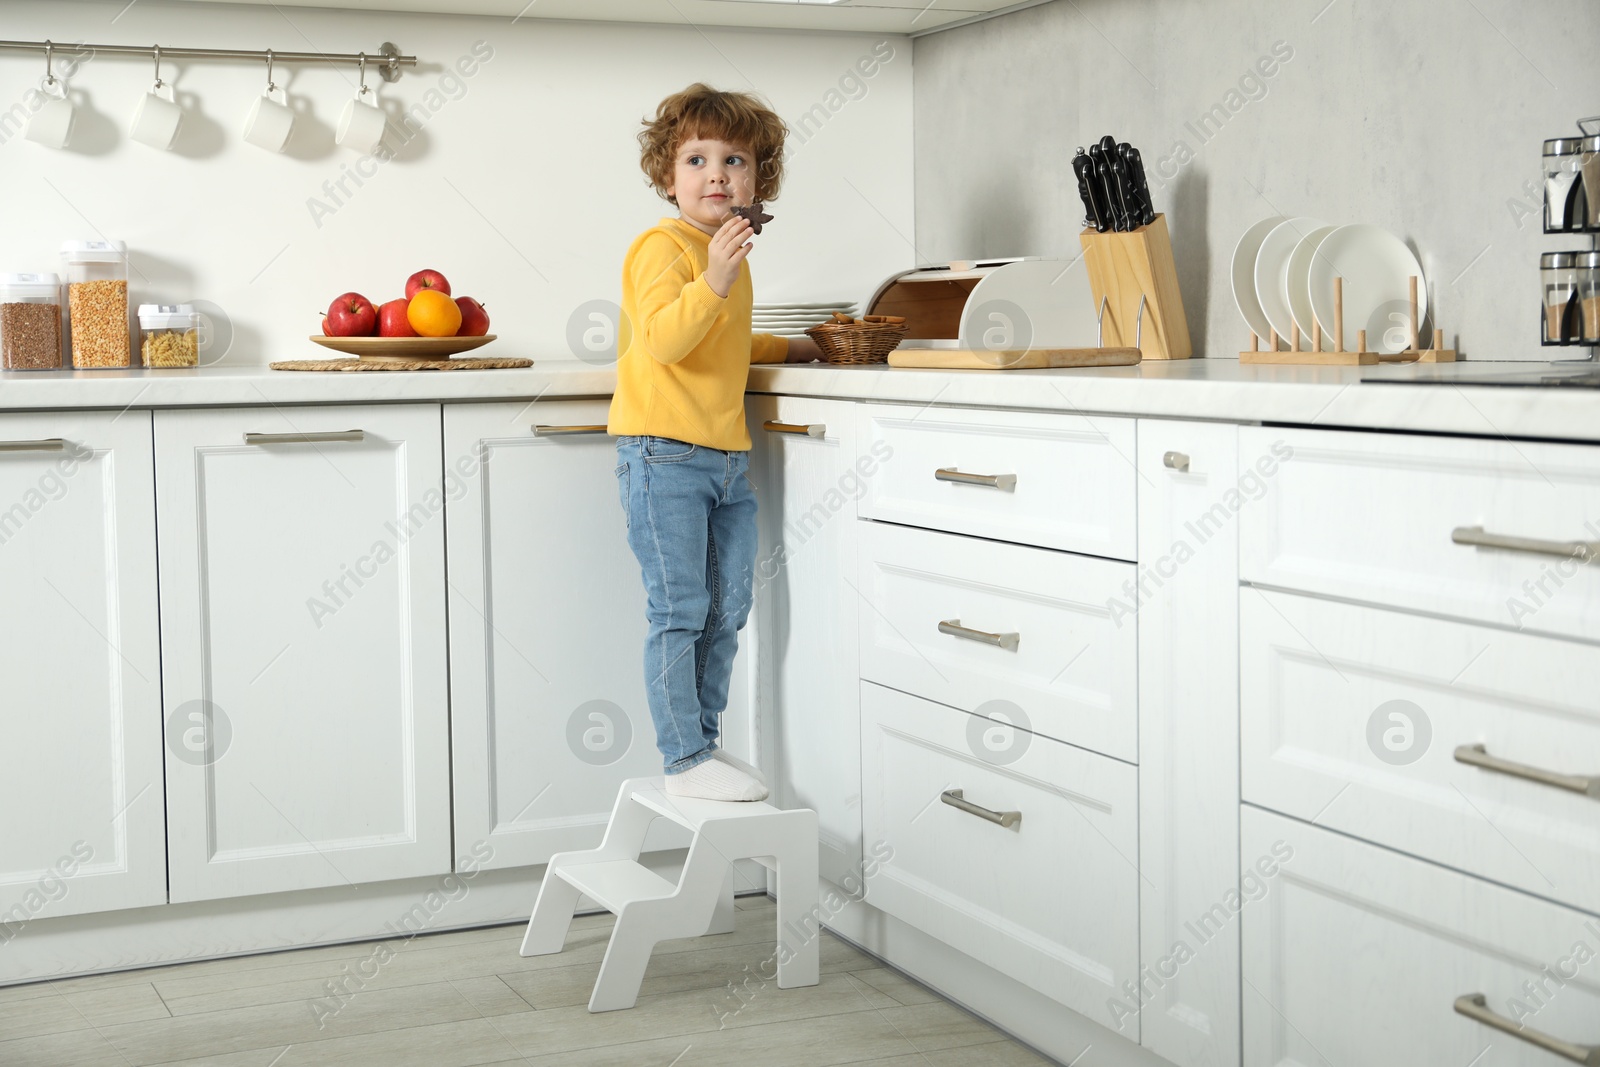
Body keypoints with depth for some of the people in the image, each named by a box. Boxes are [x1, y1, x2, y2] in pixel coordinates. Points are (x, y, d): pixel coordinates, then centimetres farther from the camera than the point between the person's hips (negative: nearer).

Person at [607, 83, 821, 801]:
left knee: (727, 612, 11)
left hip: (728, 458, 9)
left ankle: (705, 740, 22)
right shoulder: (663, 247, -9)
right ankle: (684, 761, 1)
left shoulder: (730, 254, 19)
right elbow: (664, 339, -24)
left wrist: (789, 349, 32)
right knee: (679, 613, -6)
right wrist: (713, 282, -34)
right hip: (663, 453, -9)